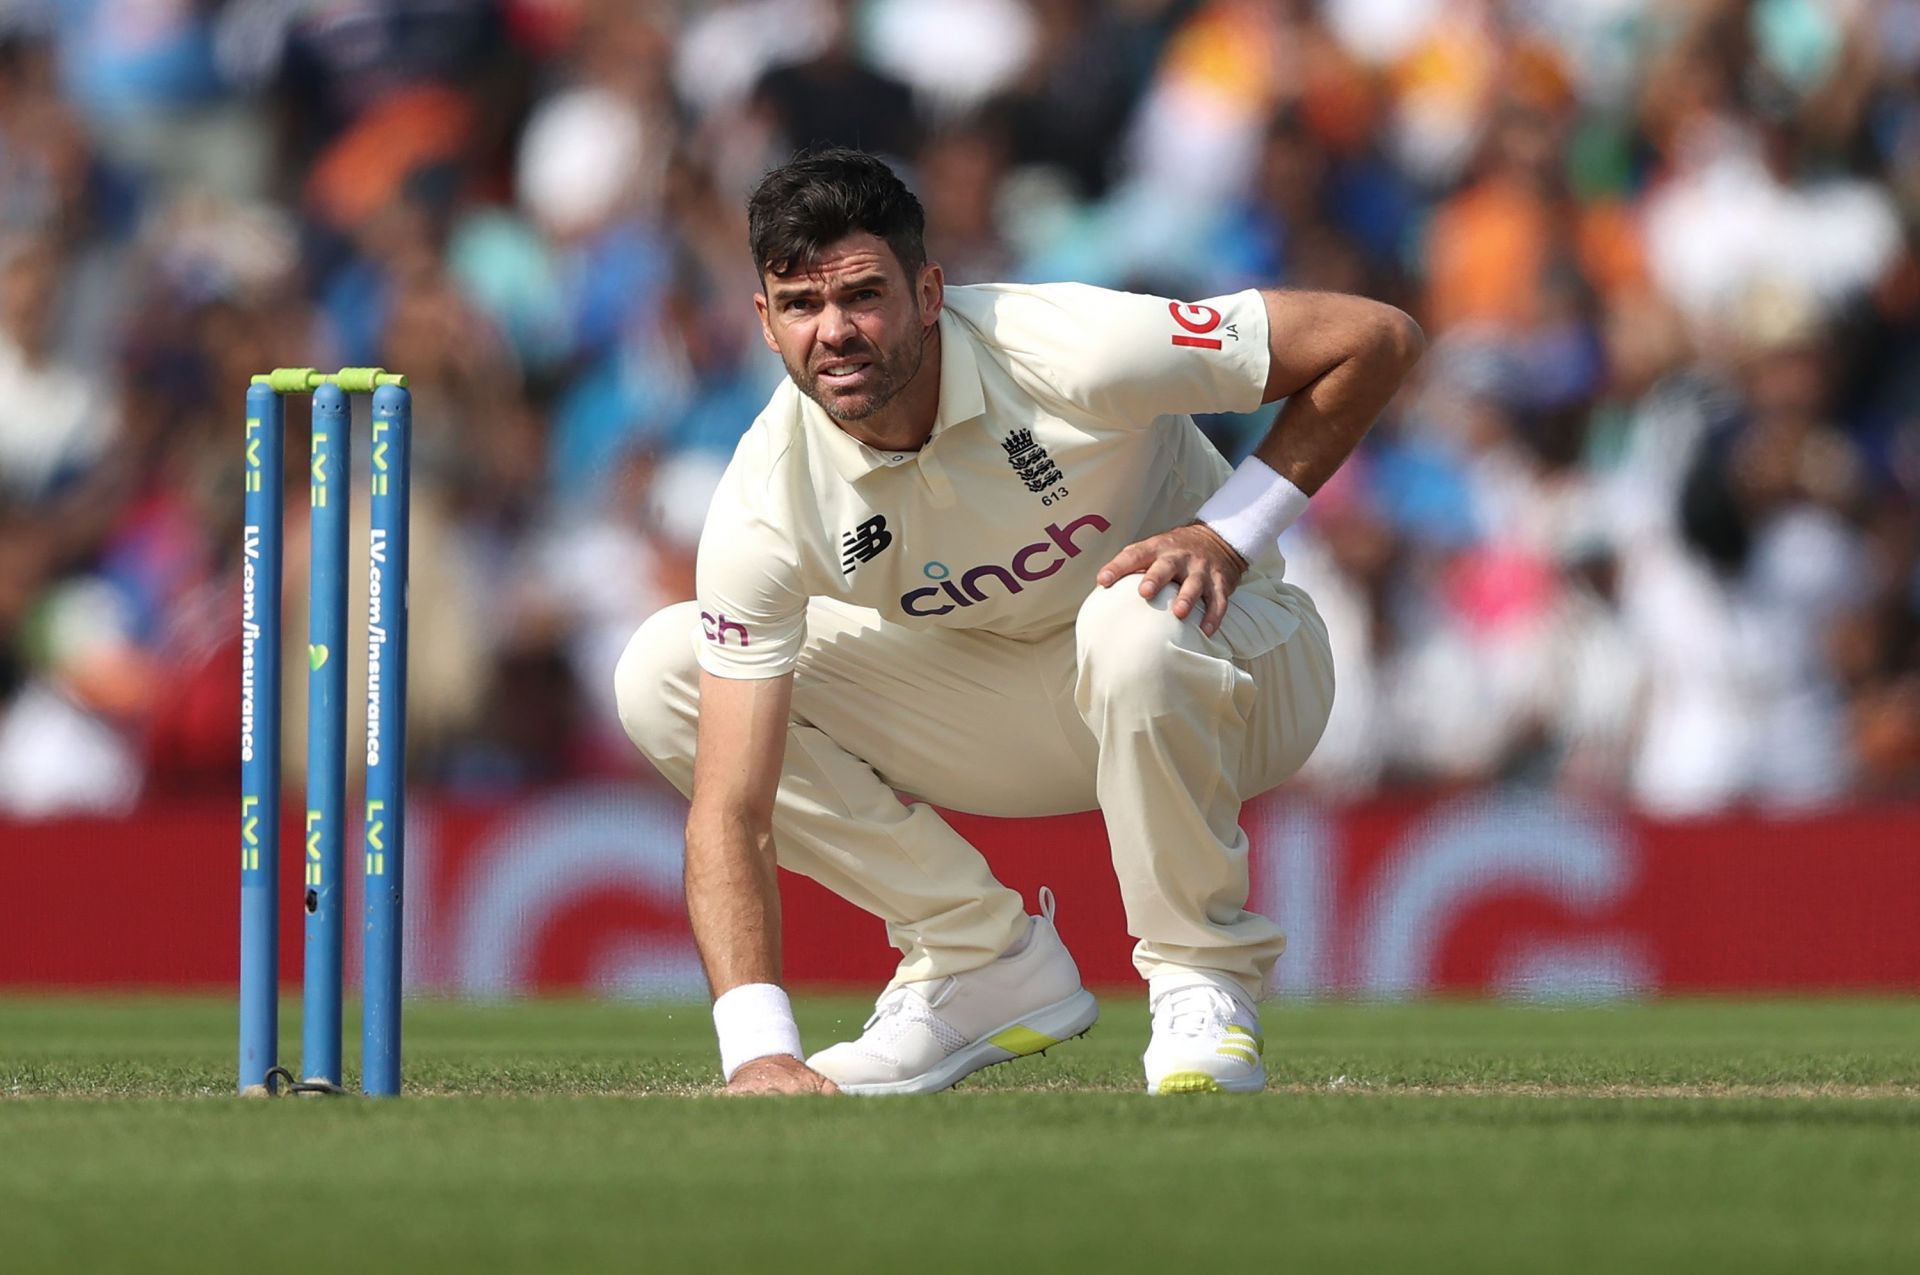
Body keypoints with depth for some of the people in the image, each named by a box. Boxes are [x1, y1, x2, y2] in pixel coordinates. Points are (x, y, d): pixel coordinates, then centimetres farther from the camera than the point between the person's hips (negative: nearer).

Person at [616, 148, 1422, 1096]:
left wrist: (1228, 533, -28)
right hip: (1012, 703, 4)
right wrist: (758, 1050, -40)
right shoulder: (765, 508, -23)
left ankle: (1203, 981, -16)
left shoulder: (1066, 351, -31)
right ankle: (986, 961, -3)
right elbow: (732, 811, -27)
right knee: (660, 677, -12)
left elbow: (1378, 338, -23)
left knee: (1136, 621, -41)